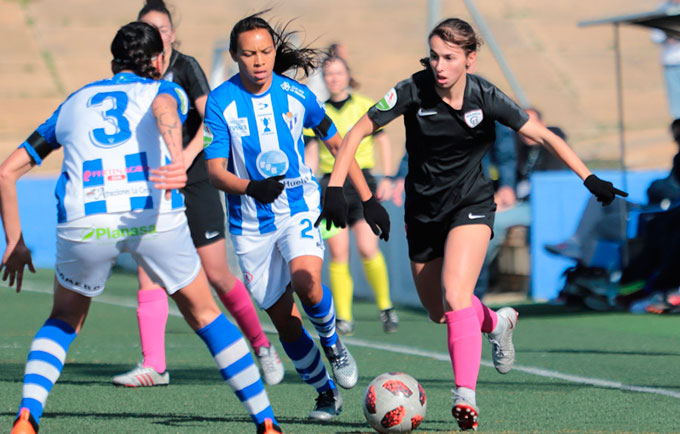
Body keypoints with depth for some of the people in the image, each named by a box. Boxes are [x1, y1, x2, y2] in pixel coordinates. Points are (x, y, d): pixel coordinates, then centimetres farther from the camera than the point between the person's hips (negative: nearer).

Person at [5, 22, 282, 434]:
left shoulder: (74, 102, 29)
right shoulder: (164, 90, 21)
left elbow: (7, 172, 29)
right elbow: (162, 109, -8)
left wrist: (15, 244, 34)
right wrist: (177, 161, -26)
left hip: (82, 223, 2)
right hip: (155, 216, -2)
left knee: (63, 322, 25)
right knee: (205, 316, 18)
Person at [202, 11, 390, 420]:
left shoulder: (297, 95, -4)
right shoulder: (220, 101, -10)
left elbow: (338, 144, 9)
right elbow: (215, 171, -13)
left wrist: (368, 199, 7)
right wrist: (251, 188, -33)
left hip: (299, 206, -1)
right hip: (251, 221, 1)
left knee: (305, 281, -30)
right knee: (283, 318, 3)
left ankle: (333, 343, 0)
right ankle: (327, 394, 22)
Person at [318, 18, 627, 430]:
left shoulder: (485, 98, -14)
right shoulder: (413, 92, -15)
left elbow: (545, 136, -6)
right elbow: (359, 131, -9)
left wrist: (589, 178, -14)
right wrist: (335, 186, -20)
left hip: (471, 205, -3)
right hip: (423, 210, 3)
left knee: (455, 296, -25)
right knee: (440, 313, 12)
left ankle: (465, 397, -30)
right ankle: (496, 323, 44)